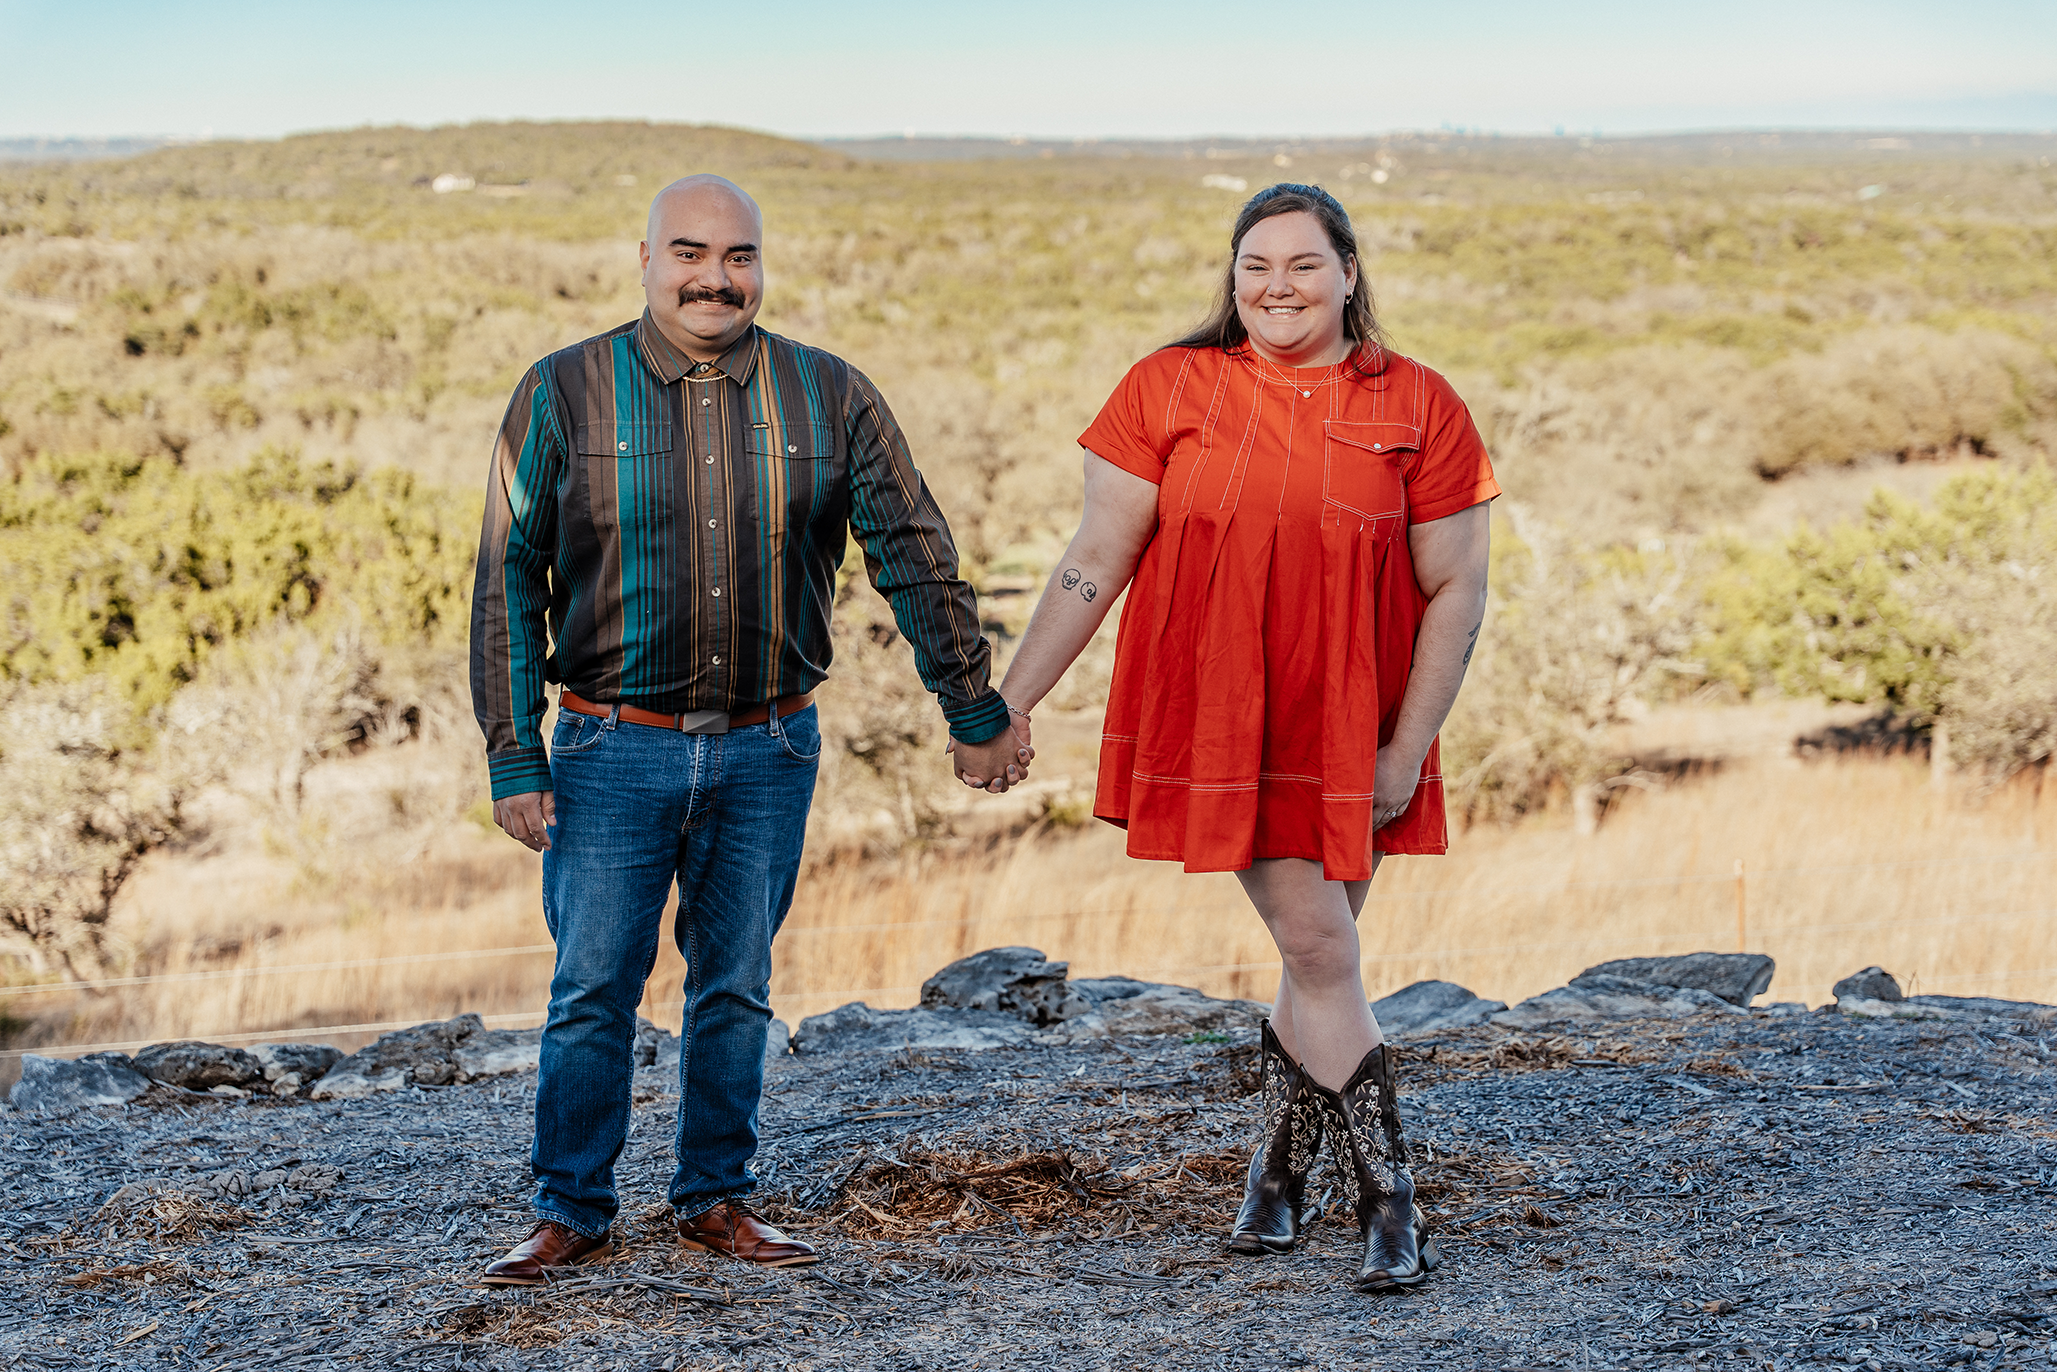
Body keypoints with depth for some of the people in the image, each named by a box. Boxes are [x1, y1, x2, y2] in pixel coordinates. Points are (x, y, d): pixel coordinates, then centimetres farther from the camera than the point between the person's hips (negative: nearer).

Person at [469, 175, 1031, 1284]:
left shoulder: (830, 398, 2)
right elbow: (508, 582, -2)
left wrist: (975, 713, 9)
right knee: (593, 992, 1)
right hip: (614, 747, -2)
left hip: (769, 748, 2)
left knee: (735, 986, 11)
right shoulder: (564, 394, -3)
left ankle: (716, 1198, 25)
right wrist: (513, 759, -6)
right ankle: (570, 1212, 15)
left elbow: (913, 555, 8)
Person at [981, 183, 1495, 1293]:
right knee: (1319, 953, -5)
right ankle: (1388, 1205, 3)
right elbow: (1095, 563, 2)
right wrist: (1006, 705, 1)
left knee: (1317, 962, 7)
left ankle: (1277, 1172, 29)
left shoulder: (1418, 408, 0)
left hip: (1349, 737, 1)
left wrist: (1408, 745, -5)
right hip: (1217, 729, -1)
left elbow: (1456, 589, 1)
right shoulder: (1168, 389, 0)